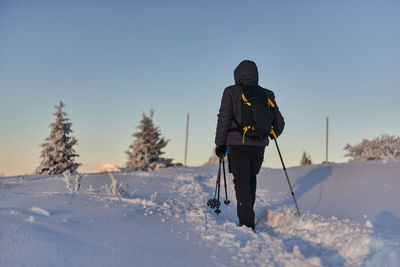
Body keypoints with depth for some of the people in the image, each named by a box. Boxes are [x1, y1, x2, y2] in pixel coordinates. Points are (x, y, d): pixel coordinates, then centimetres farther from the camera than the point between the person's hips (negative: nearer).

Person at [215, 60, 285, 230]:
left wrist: (220, 144, 2)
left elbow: (224, 119, -6)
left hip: (237, 144, -3)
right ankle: (247, 215, 31)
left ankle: (247, 222, -9)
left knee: (241, 181, -1)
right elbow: (279, 122, 9)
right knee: (251, 179, 20)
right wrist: (273, 135, 30)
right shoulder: (267, 95, 7)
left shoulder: (231, 92, -2)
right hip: (259, 144, 4)